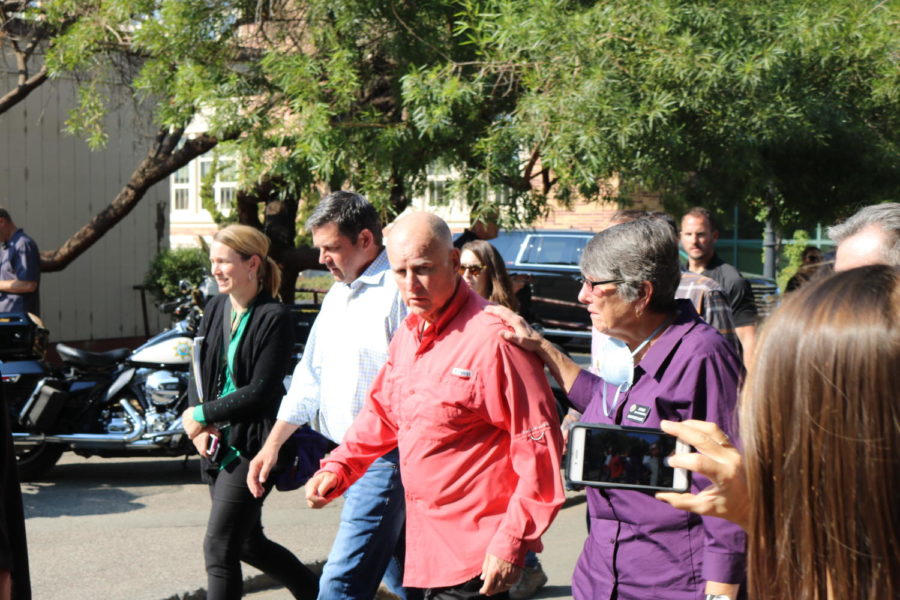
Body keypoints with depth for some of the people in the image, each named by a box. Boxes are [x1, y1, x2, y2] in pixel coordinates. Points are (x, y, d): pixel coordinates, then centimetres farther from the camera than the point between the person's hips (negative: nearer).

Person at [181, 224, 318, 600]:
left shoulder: (275, 318, -14)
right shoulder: (216, 309, 8)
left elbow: (261, 390, -18)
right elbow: (200, 373, 10)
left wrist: (202, 414, -13)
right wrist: (199, 428, -5)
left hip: (252, 445, -8)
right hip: (217, 443, 8)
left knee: (219, 550, -7)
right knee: (249, 544, 19)